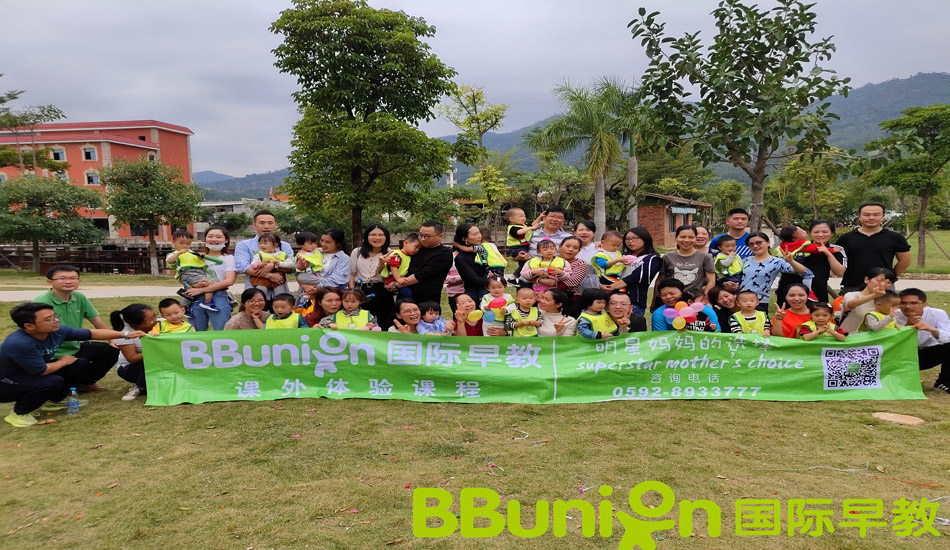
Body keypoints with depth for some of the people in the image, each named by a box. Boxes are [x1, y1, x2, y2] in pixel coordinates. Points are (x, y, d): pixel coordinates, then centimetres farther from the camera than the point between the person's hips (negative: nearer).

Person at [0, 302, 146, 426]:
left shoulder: (57, 331, -14)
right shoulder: (19, 343, -36)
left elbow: (92, 333, -5)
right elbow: (41, 370, -31)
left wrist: (125, 334, -8)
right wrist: (64, 361, -12)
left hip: (31, 375, 8)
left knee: (81, 364, 0)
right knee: (54, 382, -33)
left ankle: (56, 400, 19)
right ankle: (18, 414, -8)